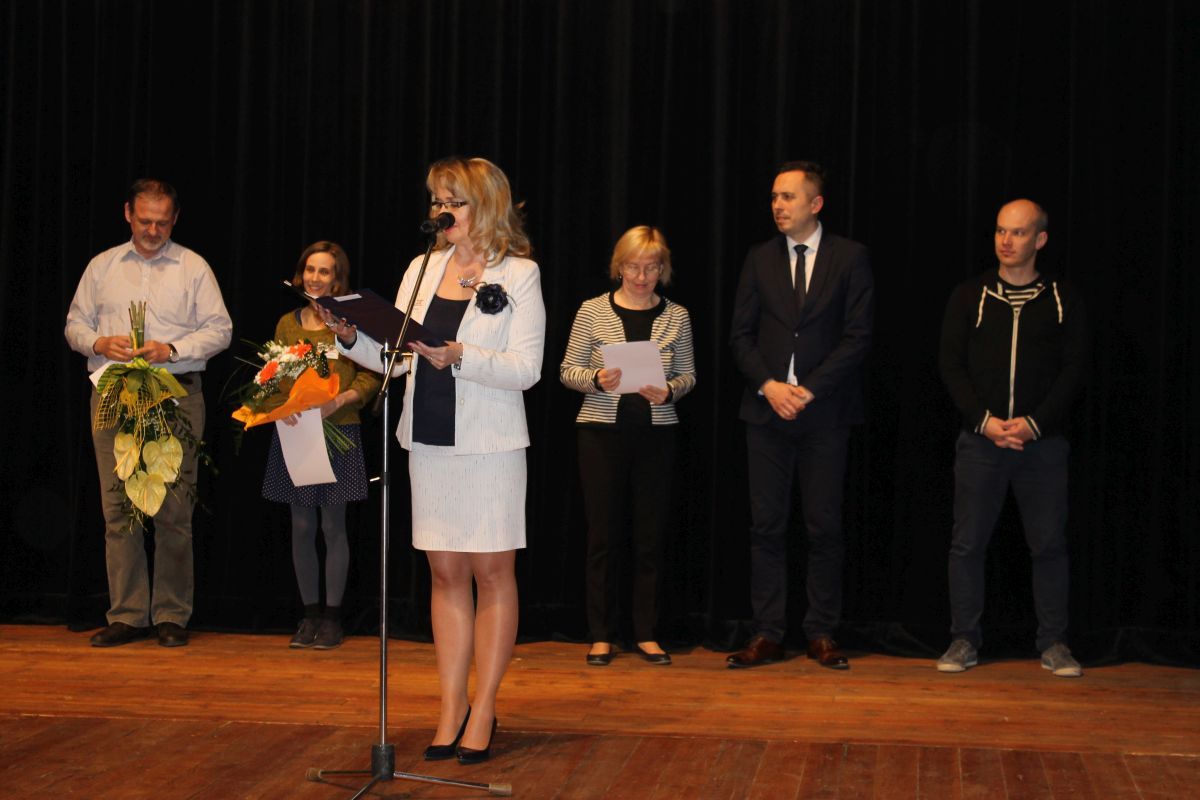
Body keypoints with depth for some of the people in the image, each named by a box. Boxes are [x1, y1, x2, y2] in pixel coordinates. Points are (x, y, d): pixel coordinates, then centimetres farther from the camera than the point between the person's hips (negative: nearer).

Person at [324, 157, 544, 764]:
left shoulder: (519, 275, -3)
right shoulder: (421, 270, 11)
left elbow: (526, 368, -12)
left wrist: (458, 357, -25)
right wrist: (352, 338, -9)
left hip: (490, 442, -4)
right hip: (429, 440, 5)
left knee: (491, 573, 2)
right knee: (446, 574, 8)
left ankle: (483, 710, 9)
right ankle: (452, 707, 14)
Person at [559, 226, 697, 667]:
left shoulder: (676, 316, 5)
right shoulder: (592, 311, 0)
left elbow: (688, 374, 9)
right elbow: (568, 371, 3)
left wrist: (668, 391, -11)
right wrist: (597, 380, -17)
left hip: (657, 432, 1)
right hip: (602, 430, -1)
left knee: (650, 534, 3)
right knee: (604, 534, 2)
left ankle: (646, 633, 14)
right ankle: (601, 635, 11)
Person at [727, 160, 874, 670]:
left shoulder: (850, 258, 2)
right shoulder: (759, 259, 10)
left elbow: (858, 337, -4)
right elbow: (741, 335, 7)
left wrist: (809, 390, -12)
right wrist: (769, 385, -9)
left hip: (823, 412, -2)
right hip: (767, 411, 2)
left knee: (824, 528, 2)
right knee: (766, 526, 2)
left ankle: (822, 635, 9)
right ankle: (767, 634, 7)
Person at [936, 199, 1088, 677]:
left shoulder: (1062, 300, 6)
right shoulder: (969, 296, 6)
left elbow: (1073, 371, 0)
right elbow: (951, 365, 2)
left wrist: (1035, 424, -12)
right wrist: (984, 420, -11)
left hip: (1042, 441, 0)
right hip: (980, 440, 1)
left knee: (1049, 544, 2)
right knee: (968, 543, 2)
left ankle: (1053, 643, 12)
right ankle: (964, 640, 11)